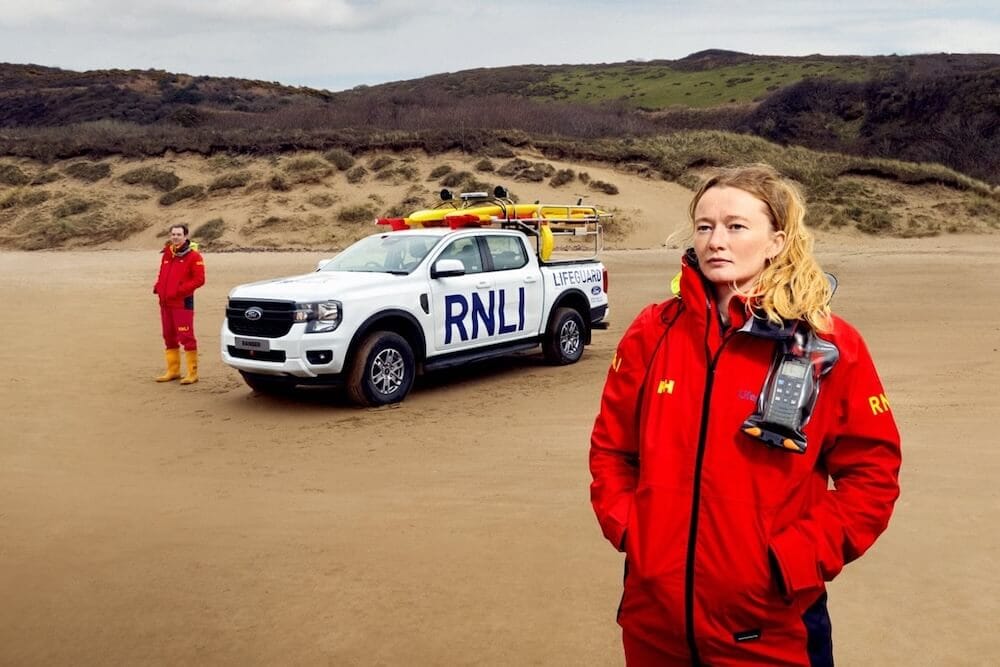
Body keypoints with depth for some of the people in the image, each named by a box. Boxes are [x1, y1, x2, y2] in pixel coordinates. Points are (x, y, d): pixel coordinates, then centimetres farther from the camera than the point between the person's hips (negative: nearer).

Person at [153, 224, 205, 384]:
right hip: (165, 303, 8)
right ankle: (173, 371, 25)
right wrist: (158, 286, 7)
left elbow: (199, 279, -13)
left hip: (183, 303, -8)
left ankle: (192, 373, -2)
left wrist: (180, 290, -18)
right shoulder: (167, 254, 15)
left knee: (186, 337, -8)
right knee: (169, 337, 14)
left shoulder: (193, 256, -7)